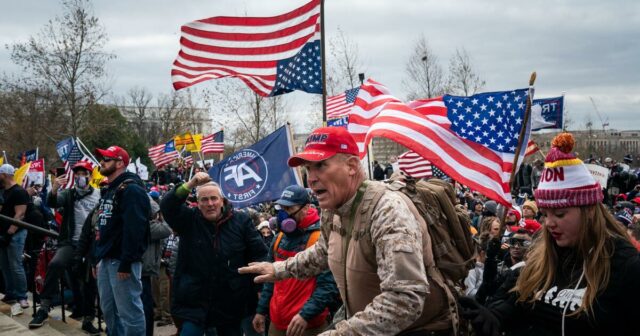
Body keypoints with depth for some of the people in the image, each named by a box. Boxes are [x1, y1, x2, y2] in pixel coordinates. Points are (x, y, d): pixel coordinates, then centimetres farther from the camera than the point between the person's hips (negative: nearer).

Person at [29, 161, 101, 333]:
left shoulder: (99, 195, 6)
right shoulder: (68, 194, 5)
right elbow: (52, 203, -14)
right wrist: (54, 188, -34)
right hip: (70, 243, -1)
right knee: (55, 264, -28)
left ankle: (88, 319, 17)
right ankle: (44, 308, -26)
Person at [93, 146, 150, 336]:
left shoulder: (131, 190, -14)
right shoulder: (108, 191, 19)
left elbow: (133, 229, -22)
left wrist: (126, 263, -24)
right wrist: (97, 258, 20)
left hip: (121, 261, -10)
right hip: (106, 259, 10)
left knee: (129, 311, -7)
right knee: (109, 309, 16)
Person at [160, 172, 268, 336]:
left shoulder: (241, 220, -1)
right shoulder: (189, 220, 0)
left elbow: (259, 253, 3)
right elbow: (167, 206, -17)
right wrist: (191, 184, -28)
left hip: (232, 303, 1)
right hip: (194, 302, -1)